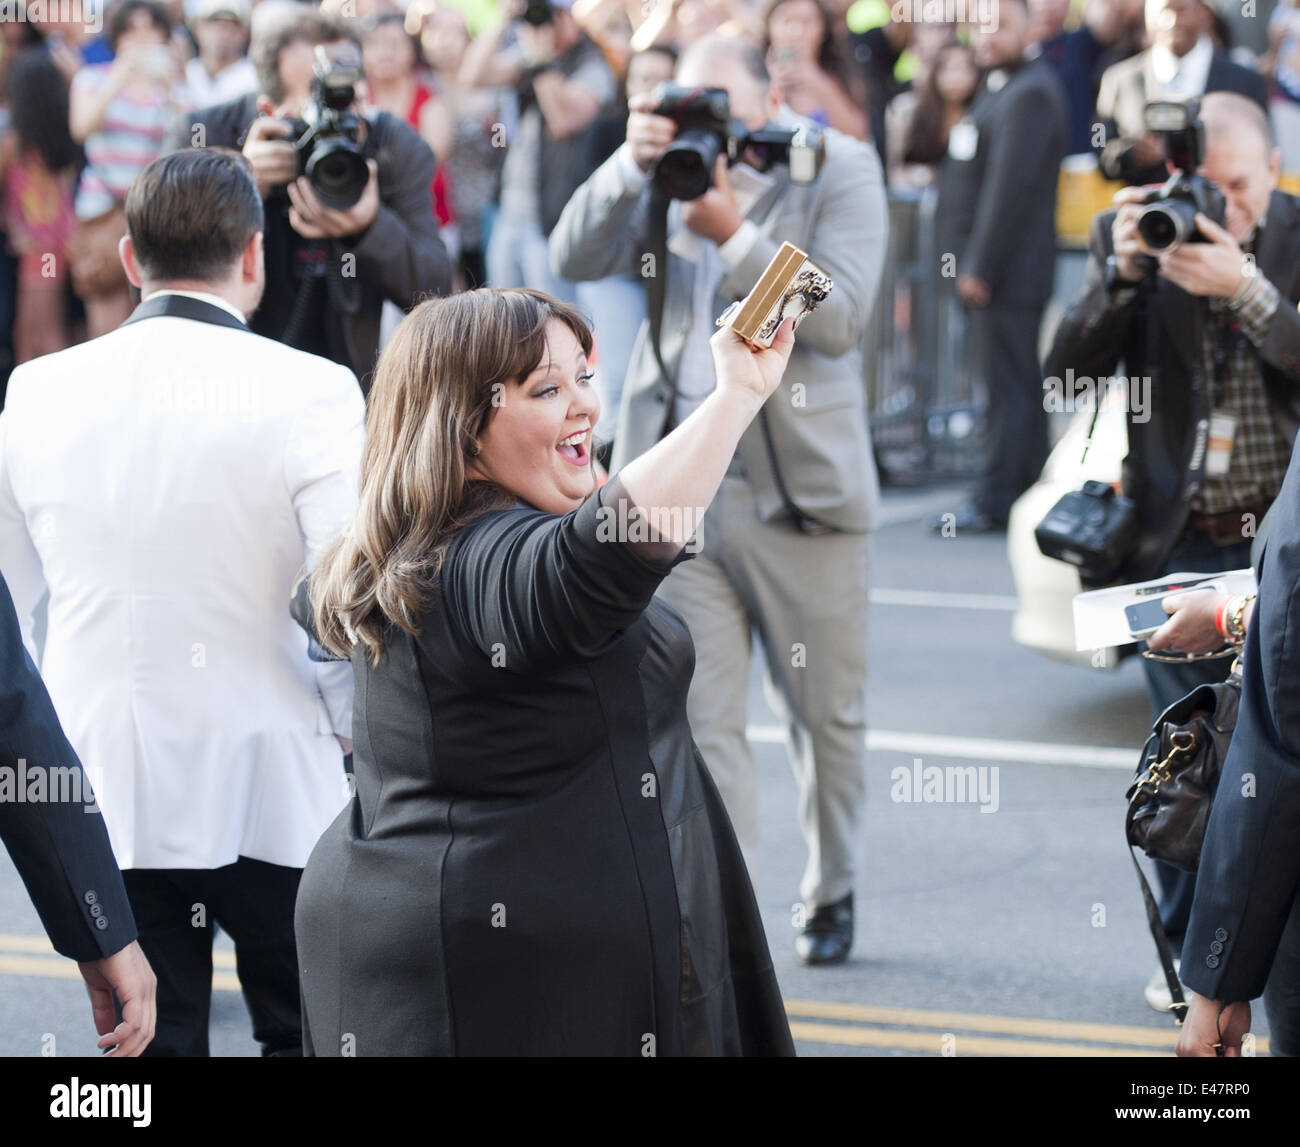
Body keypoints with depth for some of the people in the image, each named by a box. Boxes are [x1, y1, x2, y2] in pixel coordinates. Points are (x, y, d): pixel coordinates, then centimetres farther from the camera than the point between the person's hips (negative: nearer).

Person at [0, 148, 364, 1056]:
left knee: (146, 1043, 10)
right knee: (306, 1035, 11)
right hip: (269, 796, -3)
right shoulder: (306, 392, -11)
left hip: (102, 799, 3)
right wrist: (354, 736, 1)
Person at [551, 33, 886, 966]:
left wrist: (734, 232, -22)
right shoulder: (670, 166, 6)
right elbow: (576, 259, -3)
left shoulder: (840, 169, -3)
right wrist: (631, 164, -17)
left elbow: (838, 319, -14)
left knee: (828, 712, 12)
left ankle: (831, 893, 32)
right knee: (698, 719, -2)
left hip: (801, 486, -2)